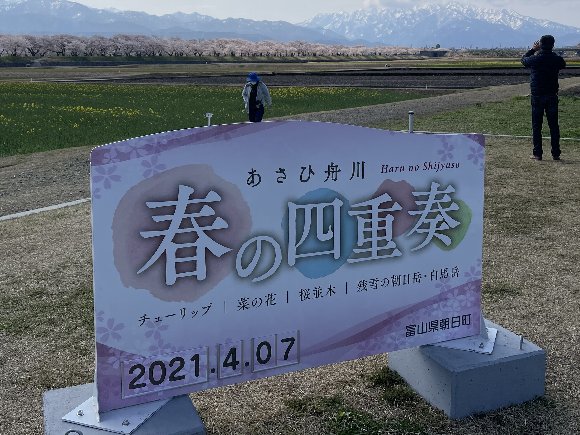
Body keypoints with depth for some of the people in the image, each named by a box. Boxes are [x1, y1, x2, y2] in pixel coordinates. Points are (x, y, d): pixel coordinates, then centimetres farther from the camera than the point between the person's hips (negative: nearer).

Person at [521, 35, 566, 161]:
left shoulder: (535, 59, -10)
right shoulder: (557, 59, -5)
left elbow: (524, 59, 10)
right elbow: (563, 64, 18)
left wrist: (533, 49, 22)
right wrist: (549, 52, 19)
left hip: (537, 96, -2)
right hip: (552, 96, 2)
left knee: (536, 126, 4)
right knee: (554, 125, 7)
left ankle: (537, 153, 2)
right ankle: (556, 154, 9)